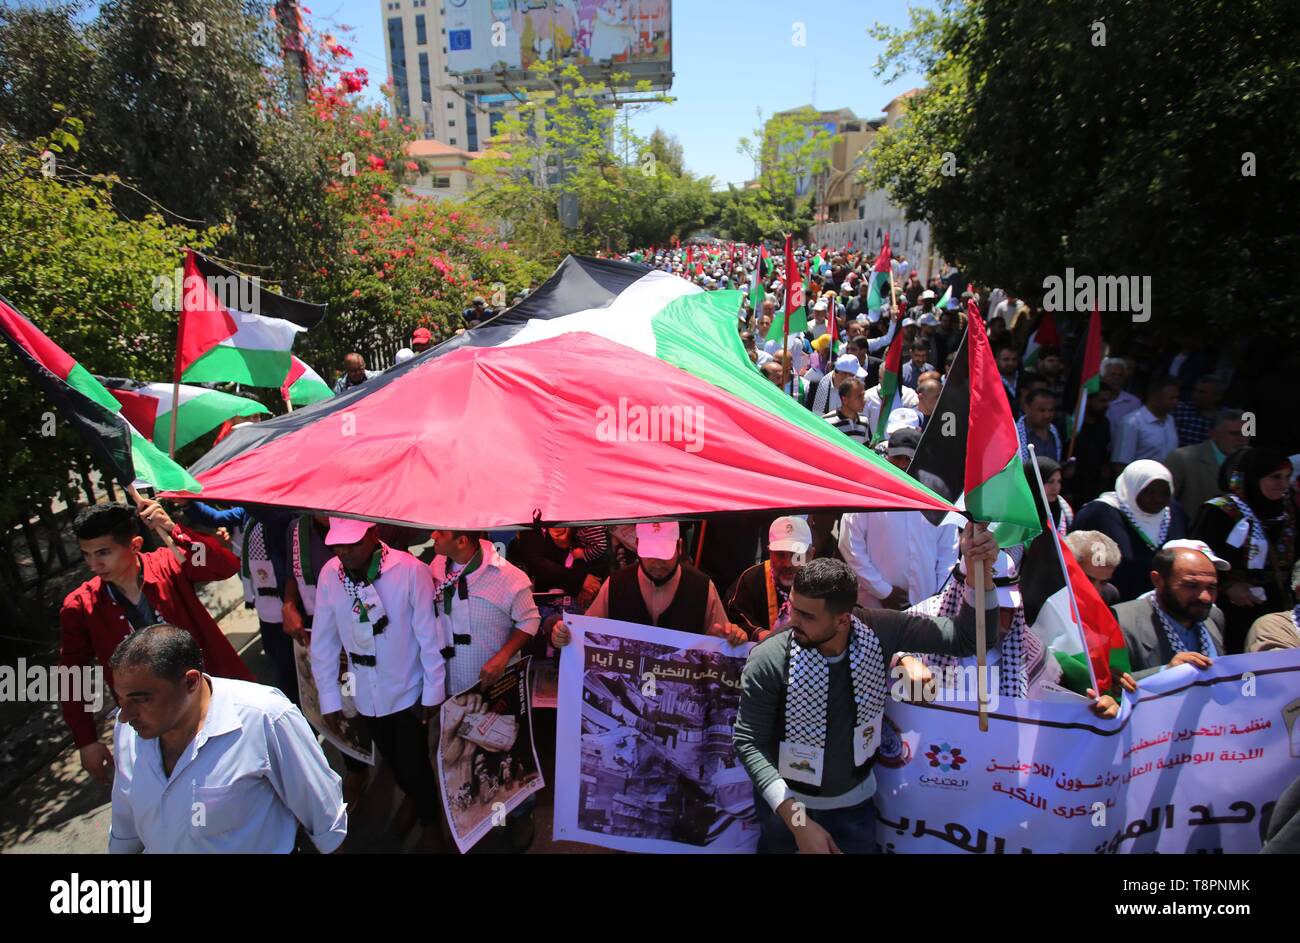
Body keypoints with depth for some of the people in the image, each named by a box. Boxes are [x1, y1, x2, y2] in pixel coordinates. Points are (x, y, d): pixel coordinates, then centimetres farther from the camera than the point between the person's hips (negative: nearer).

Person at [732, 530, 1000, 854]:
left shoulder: (879, 630, -21)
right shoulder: (769, 660, -28)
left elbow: (969, 639, -15)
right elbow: (748, 742, -22)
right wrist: (797, 820, -29)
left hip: (854, 800, 2)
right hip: (787, 801, -2)